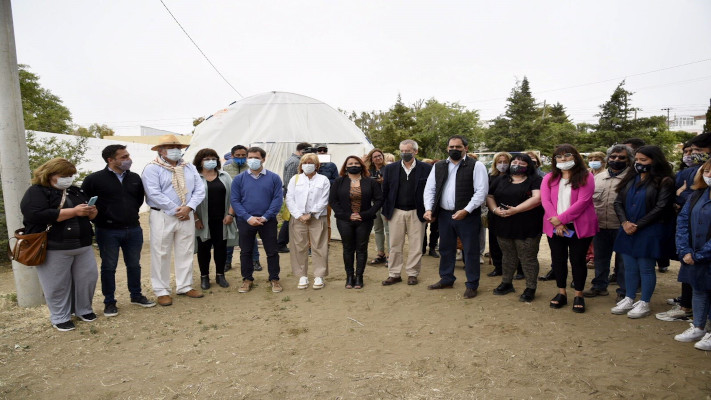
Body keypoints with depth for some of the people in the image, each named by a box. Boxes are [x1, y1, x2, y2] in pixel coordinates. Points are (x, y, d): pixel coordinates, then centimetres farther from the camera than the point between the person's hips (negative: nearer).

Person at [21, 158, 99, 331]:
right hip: (54, 248, -6)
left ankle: (84, 309, 26)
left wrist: (92, 212, -5)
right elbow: (36, 215, -22)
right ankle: (60, 318, 19)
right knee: (58, 284, 3)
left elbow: (90, 215, 21)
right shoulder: (36, 192, -5)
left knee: (88, 278, 8)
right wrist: (73, 211, -23)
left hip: (83, 245, 6)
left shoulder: (76, 191, 15)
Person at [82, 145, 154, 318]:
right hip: (108, 232, -4)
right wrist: (99, 219, -3)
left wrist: (132, 212, 12)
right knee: (109, 267, 7)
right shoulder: (94, 179, -9)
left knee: (134, 265, 14)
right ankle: (109, 302, 21)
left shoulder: (135, 178, 5)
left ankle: (136, 296, 29)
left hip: (133, 230, 4)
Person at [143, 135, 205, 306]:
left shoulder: (189, 168, 12)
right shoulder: (152, 168, -4)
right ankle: (161, 291, 13)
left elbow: (199, 189, 4)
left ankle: (184, 286, 23)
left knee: (185, 253, 10)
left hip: (187, 216, 5)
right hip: (163, 217, -4)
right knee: (161, 254, 2)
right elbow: (154, 194, -14)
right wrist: (175, 210, -15)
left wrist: (188, 207, -11)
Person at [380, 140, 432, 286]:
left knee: (416, 245, 6)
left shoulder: (426, 169, -1)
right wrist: (385, 211, 4)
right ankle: (394, 274, 17)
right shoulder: (390, 168, 4)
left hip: (417, 213, -1)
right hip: (396, 212, 1)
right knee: (395, 245, 7)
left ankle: (412, 273, 19)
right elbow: (385, 191, 7)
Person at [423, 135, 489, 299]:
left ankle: (472, 285, 19)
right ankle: (446, 279, 33)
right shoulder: (438, 166, 9)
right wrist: (429, 209, -5)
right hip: (444, 215, 5)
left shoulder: (476, 166, -5)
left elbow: (481, 191, -11)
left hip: (467, 216, -4)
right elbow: (429, 189, 9)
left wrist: (466, 210, -20)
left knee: (470, 251, 4)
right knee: (445, 249, 16)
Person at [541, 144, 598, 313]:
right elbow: (545, 200, -4)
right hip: (555, 227, 3)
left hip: (580, 227, -3)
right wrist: (556, 222, -16)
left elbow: (582, 201, -14)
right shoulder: (549, 178, 8)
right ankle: (561, 293, 24)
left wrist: (562, 218, -19)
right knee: (558, 259, 10)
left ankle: (579, 295, 19)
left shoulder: (586, 177, -3)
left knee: (578, 260, 5)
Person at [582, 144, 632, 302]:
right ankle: (599, 286, 30)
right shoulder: (598, 177, 12)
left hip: (621, 228, -5)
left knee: (622, 260, 6)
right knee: (600, 258, 16)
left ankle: (624, 292, 19)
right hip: (600, 226, 5)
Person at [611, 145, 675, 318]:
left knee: (646, 268, 4)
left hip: (649, 232, -5)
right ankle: (628, 299, 23)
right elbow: (618, 202, 7)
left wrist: (637, 225, -14)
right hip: (627, 231, 5)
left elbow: (660, 208, -12)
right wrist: (624, 222, -9)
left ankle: (644, 304, 16)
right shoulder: (630, 179, 11)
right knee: (629, 268, 12)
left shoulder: (664, 182, -5)